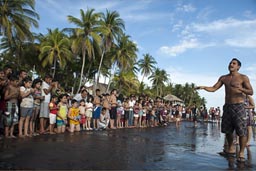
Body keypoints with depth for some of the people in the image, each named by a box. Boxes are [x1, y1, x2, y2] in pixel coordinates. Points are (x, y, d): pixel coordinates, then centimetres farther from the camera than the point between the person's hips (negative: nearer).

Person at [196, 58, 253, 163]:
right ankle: (231, 148, 27)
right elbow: (213, 88, 8)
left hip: (238, 106, -4)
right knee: (227, 130, 9)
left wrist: (241, 89, -28)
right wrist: (203, 87, -11)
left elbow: (251, 92, -7)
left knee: (241, 131, -6)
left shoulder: (243, 78, -1)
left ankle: (241, 153, 8)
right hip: (227, 106, 4)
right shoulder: (223, 78, 11)